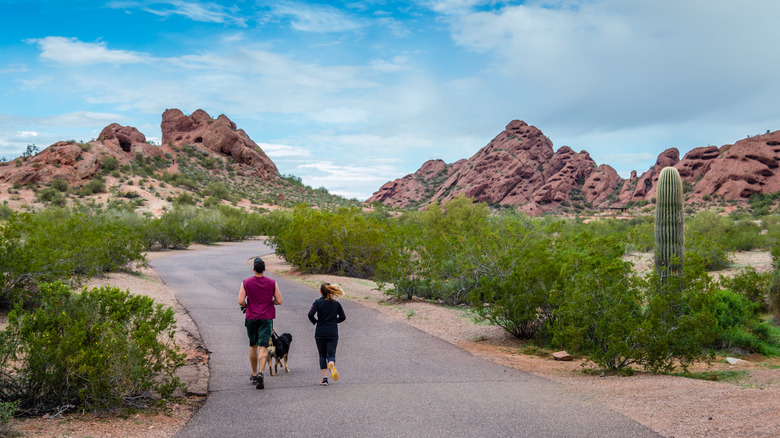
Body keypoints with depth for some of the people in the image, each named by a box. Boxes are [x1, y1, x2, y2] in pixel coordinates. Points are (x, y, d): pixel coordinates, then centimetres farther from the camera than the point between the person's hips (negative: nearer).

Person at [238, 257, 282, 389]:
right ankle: (260, 373, -23)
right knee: (263, 347, -4)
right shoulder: (272, 283, 0)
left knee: (253, 346, 15)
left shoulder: (246, 283, -2)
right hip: (266, 318, -1)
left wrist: (246, 306, 11)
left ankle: (254, 374, 24)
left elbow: (240, 301, -10)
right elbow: (279, 301, -1)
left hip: (251, 318, 1)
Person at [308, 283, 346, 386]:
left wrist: (315, 321, 2)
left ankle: (324, 378, 5)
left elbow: (310, 314, -17)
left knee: (322, 355, 12)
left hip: (320, 333, -1)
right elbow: (343, 317, 3)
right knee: (331, 354, 3)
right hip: (333, 333, 1)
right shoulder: (336, 303, 4)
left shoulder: (318, 302, -4)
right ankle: (332, 366, -33)